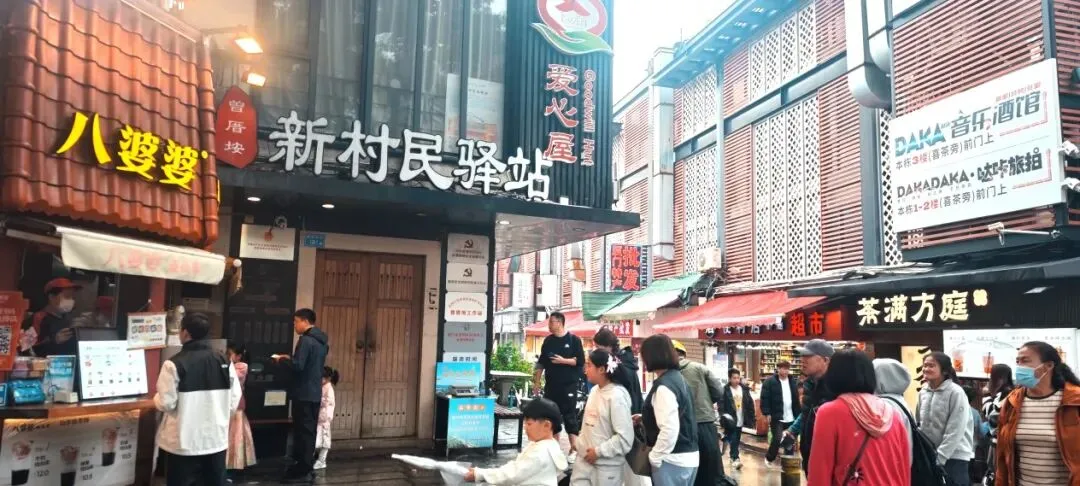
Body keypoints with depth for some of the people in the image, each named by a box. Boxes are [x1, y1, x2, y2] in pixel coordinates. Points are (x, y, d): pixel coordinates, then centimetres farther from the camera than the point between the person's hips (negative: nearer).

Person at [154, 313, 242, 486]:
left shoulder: (174, 364, -14)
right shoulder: (225, 362, -1)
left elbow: (166, 403, -12)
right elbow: (234, 401, 2)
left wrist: (156, 398, 10)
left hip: (184, 442, -4)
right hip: (216, 439, 4)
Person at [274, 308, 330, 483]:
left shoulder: (306, 340, -15)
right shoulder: (322, 342, 14)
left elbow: (298, 366, -22)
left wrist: (284, 360, -5)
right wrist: (291, 358, 20)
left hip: (304, 394, -9)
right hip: (315, 393, 9)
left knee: (303, 432, -3)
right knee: (309, 431, 13)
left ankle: (303, 471, 2)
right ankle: (307, 467, 20)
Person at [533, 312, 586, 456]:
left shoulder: (574, 340, -4)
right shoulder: (548, 340, 9)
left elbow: (580, 361, -9)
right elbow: (541, 362, 13)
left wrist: (563, 360, -19)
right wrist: (537, 381, 10)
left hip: (569, 385, -5)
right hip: (551, 385, 5)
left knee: (570, 417, -4)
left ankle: (574, 449, 1)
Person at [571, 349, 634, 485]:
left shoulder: (617, 395, -17)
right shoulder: (594, 390, 5)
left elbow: (625, 438, -20)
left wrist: (599, 451, -16)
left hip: (607, 465, -6)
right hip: (584, 460, 7)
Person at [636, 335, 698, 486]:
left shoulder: (664, 386, -20)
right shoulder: (678, 377, 9)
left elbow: (669, 430, -26)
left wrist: (654, 457, -14)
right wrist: (644, 418, 17)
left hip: (672, 461, -9)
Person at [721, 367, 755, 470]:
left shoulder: (745, 389, 5)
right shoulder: (725, 390, -10)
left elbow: (750, 404, 7)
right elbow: (721, 406, -11)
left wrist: (751, 418, 3)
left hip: (740, 420, 5)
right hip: (730, 420, -5)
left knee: (736, 440, 14)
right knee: (733, 440, -6)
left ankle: (733, 457, 27)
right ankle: (735, 458, -6)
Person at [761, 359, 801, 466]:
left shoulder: (793, 381, 11)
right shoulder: (769, 381, -8)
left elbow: (796, 399, 17)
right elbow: (765, 398, -10)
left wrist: (798, 414, 12)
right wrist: (767, 413, -16)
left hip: (791, 417, 6)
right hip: (776, 417, -6)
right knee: (777, 439, -9)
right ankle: (769, 458, 13)